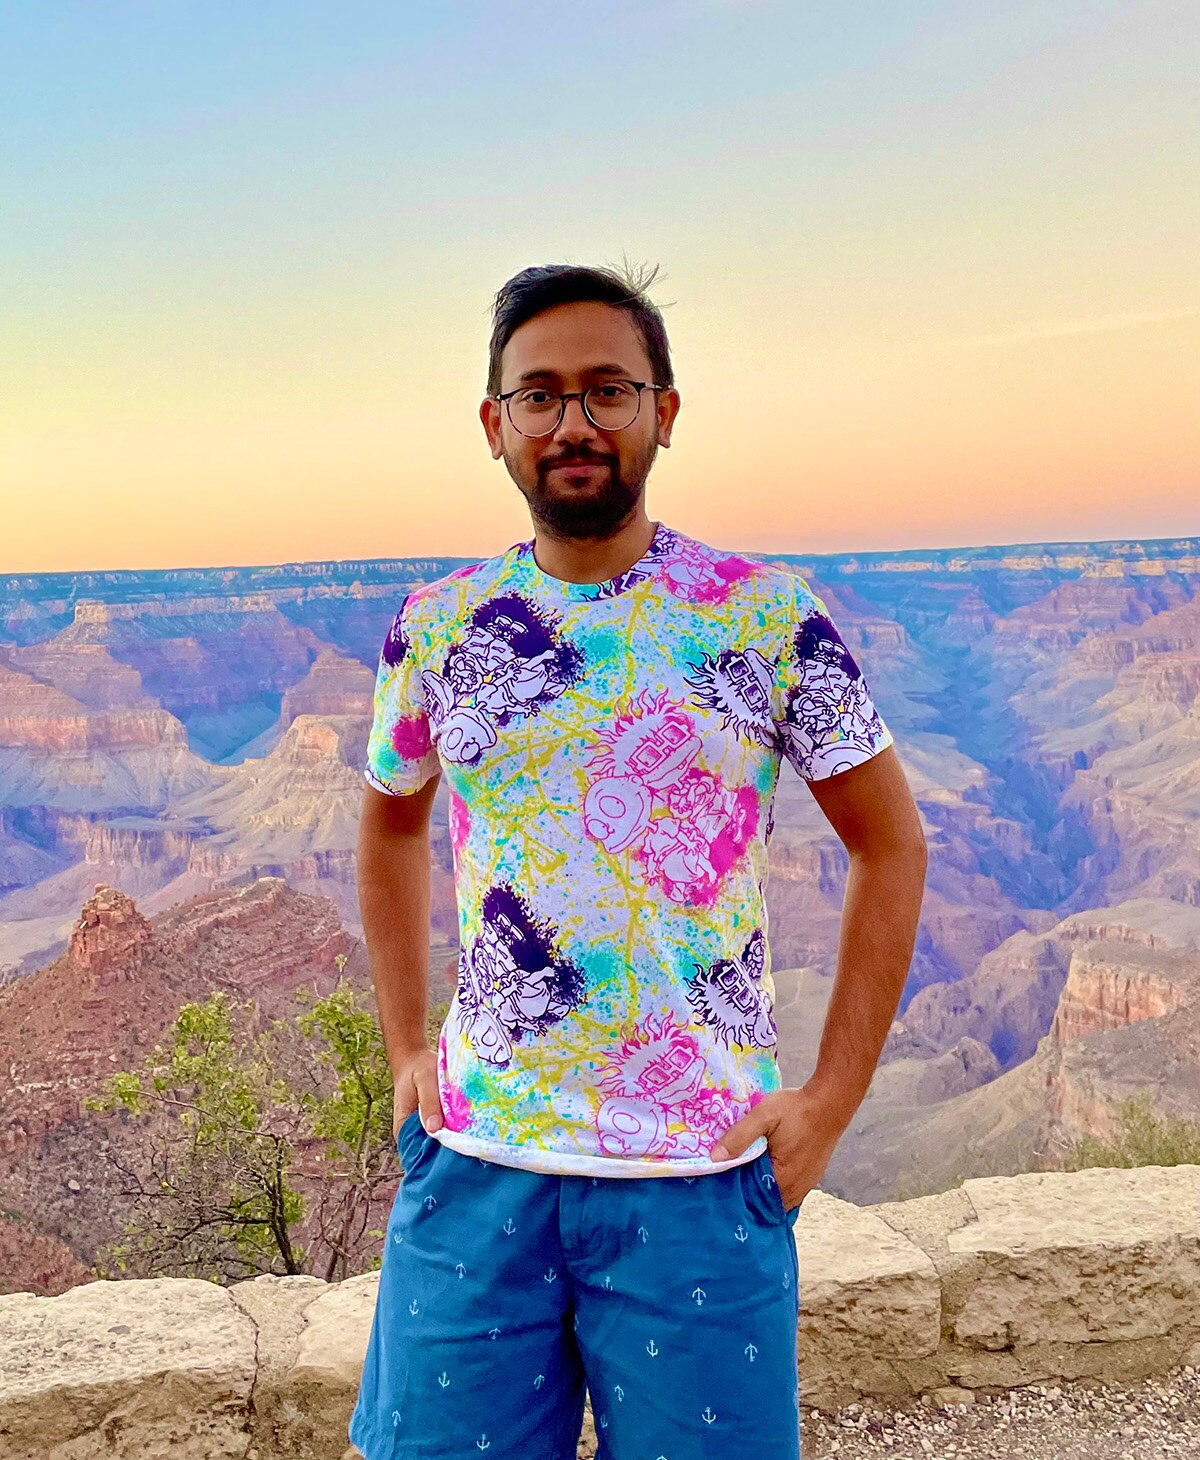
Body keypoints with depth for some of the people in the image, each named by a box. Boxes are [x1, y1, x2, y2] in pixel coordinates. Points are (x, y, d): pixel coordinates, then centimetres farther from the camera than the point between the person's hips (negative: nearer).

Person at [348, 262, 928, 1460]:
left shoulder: (768, 617, -5)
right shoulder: (437, 626, 2)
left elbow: (891, 844, 2)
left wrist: (832, 1098, -3)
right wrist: (404, 1048, 10)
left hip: (700, 1179, -2)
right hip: (474, 1169, 2)